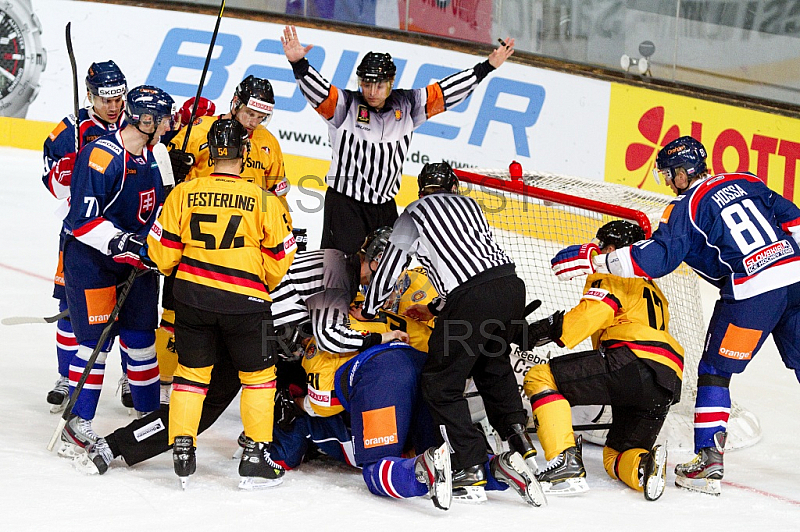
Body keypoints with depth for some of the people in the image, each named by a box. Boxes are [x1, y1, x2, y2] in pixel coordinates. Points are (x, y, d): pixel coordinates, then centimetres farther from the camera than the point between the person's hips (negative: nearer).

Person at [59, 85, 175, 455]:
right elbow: (83, 219, -24)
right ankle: (77, 423, 0)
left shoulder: (147, 157, 5)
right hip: (89, 258, -8)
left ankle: (150, 412, 24)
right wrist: (120, 242, -29)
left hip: (133, 257, 8)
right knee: (96, 339, -9)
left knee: (141, 336, 11)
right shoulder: (101, 155, -22)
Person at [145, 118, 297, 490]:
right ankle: (256, 457, 11)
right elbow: (279, 259, -3)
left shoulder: (184, 194, -4)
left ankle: (182, 447, 14)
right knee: (258, 374, 12)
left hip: (192, 295, 2)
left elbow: (163, 253, 1)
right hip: (245, 301, -2)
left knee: (191, 371, 17)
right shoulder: (263, 201, -9)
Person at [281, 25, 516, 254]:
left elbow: (445, 91, 5)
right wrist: (298, 63, -44)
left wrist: (487, 67, 3)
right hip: (344, 204, -5)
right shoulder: (345, 105, -10)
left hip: (385, 208, 5)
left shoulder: (405, 106, 2)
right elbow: (316, 88, -25)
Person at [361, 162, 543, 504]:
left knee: (440, 384, 5)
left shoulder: (415, 214, 14)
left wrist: (367, 312, 37)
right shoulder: (468, 204, 29)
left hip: (471, 301, -6)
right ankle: (518, 440, 18)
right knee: (492, 366, 30)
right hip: (511, 283, 6)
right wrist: (435, 310, 41)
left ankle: (471, 473, -2)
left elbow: (388, 269, 20)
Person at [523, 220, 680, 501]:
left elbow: (592, 313, -9)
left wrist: (541, 331, -9)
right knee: (616, 456, 20)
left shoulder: (612, 278, 10)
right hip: (666, 387, 9)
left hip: (634, 361, -9)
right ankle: (646, 465, -16)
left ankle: (565, 464, -17)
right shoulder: (651, 291, 37)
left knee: (540, 378, -4)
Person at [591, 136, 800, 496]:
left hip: (752, 291, -6)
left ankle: (709, 462, 3)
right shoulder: (745, 182, 18)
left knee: (715, 371, 7)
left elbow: (655, 258, -10)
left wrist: (596, 260, -5)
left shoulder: (687, 207, 0)